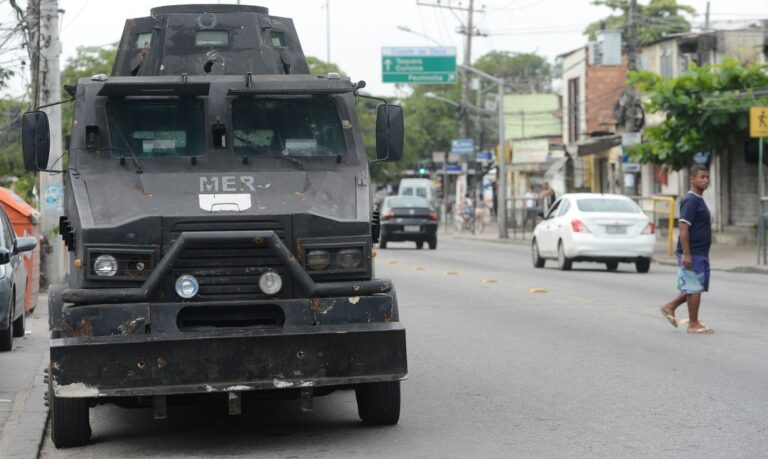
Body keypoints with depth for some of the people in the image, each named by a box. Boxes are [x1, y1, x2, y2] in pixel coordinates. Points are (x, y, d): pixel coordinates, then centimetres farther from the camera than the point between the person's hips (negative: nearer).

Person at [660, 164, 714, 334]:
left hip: (700, 253, 10)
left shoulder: (699, 200, 16)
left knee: (698, 286, 15)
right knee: (694, 288, -3)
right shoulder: (691, 201, -15)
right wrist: (686, 254, -25)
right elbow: (684, 228, -21)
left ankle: (670, 307, 23)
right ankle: (694, 324, 5)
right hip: (692, 254, -10)